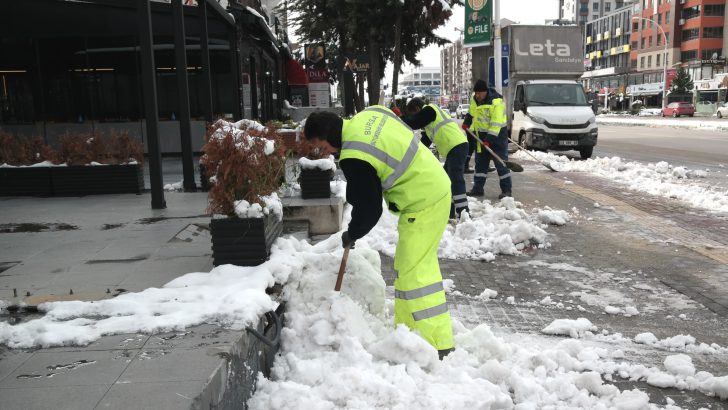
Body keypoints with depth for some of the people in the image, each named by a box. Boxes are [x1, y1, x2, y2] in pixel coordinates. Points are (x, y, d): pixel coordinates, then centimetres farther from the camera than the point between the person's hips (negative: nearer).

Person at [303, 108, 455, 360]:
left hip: (422, 203, -10)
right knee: (419, 264, 15)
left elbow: (368, 208, -14)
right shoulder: (369, 114, 4)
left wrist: (351, 235, 6)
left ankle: (436, 345, -3)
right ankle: (408, 331, 26)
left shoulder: (354, 158, -21)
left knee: (413, 272, -7)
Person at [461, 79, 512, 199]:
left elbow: (496, 123, -27)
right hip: (481, 134, 7)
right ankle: (478, 188, 16)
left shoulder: (496, 102, -23)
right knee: (480, 162, 10)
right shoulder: (474, 99, 0)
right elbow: (471, 112, 21)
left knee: (501, 162, -6)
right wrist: (466, 122, 7)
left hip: (497, 134, -7)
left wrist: (489, 138, -30)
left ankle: (507, 190, -2)